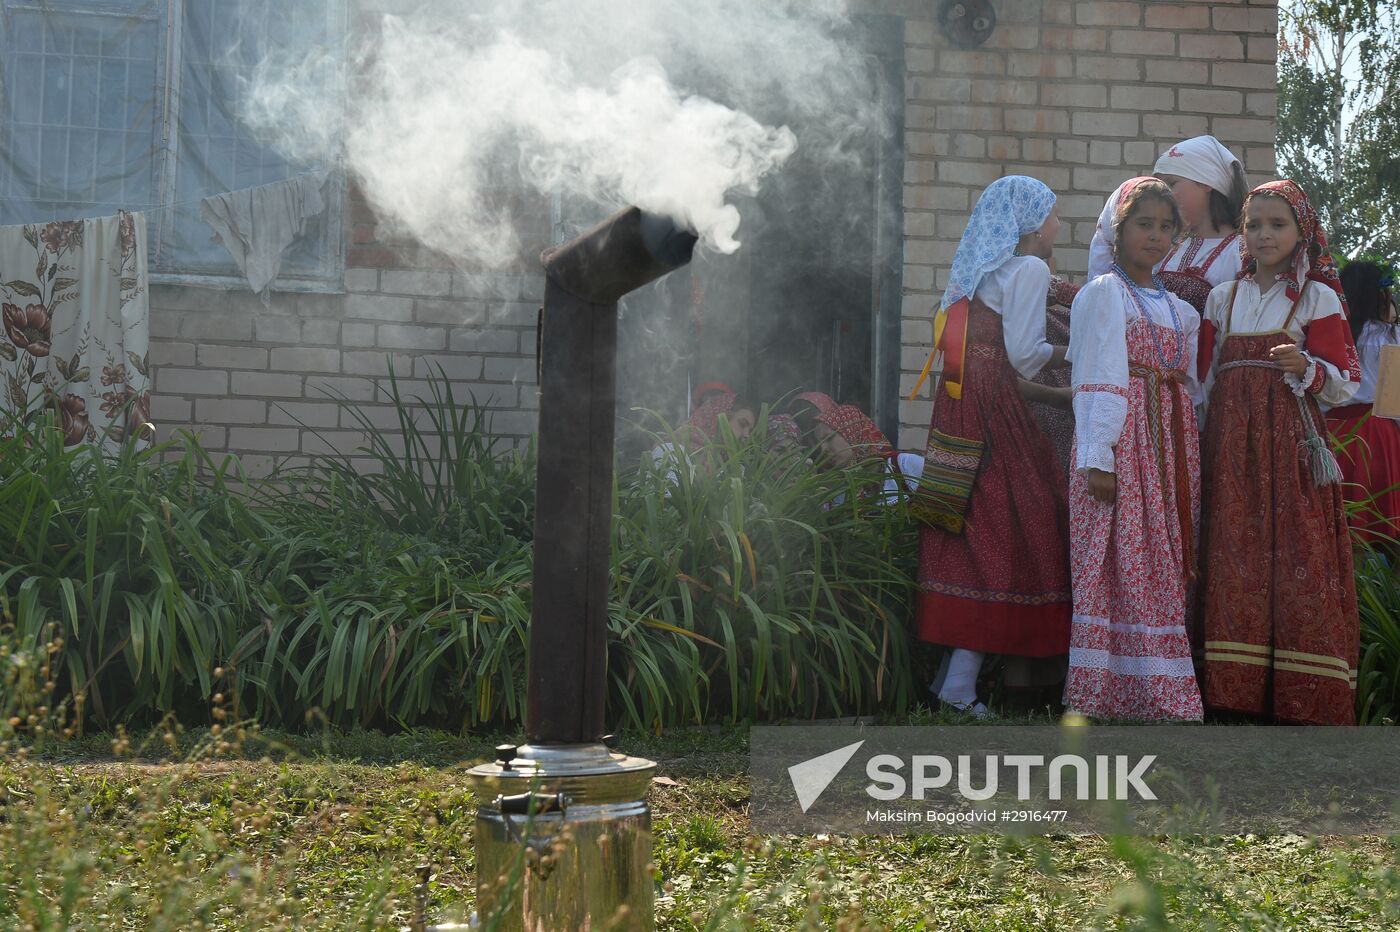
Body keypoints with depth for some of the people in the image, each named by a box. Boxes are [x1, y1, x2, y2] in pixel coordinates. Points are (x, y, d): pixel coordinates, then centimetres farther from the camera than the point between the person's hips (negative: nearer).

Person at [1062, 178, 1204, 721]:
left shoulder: (1179, 308, 20)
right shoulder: (1104, 293, -1)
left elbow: (1190, 385, 20)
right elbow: (1096, 381, -10)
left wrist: (1194, 454, 11)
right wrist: (1097, 458, -18)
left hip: (1173, 442, 7)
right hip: (1123, 441, -7)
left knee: (1164, 566, 5)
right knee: (1124, 565, -9)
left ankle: (1160, 695, 9)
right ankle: (1113, 695, -6)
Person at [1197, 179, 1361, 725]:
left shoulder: (1318, 297, 5)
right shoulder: (1223, 297, 16)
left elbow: (1346, 384, 1)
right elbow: (1204, 377, 17)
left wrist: (1307, 368, -19)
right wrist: (1197, 448, 9)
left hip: (1291, 443, -3)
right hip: (1232, 447, 3)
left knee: (1297, 559, -9)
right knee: (1235, 562, -2)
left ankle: (1306, 700, -5)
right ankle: (1237, 689, 1)